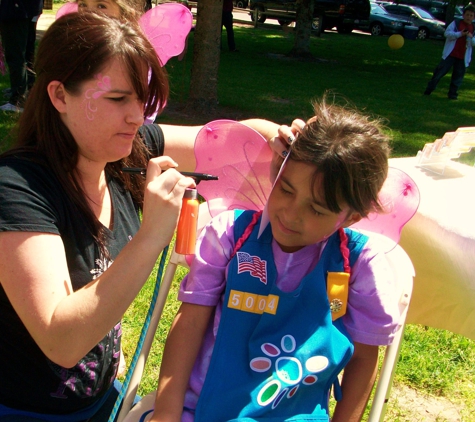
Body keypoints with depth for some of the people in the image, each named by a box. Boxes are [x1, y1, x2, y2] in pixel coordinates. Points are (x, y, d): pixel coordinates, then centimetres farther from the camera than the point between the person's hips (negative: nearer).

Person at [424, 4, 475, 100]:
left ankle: (453, 94, 14)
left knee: (458, 75, 4)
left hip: (463, 57, 3)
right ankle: (429, 90, 8)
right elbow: (447, 33, -9)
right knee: (440, 71, -1)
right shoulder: (456, 23, 2)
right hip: (450, 54, -3)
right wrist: (460, 34, -20)